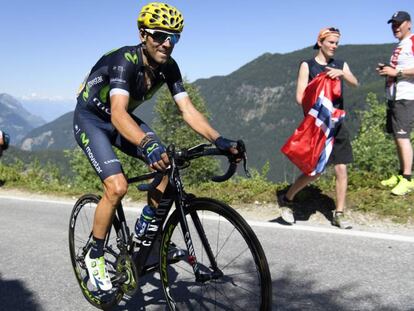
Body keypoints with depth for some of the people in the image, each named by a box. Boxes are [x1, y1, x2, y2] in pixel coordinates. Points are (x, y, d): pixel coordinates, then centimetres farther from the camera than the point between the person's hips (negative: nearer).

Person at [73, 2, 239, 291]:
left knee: (168, 164, -11)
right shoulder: (126, 59, -32)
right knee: (117, 186, -24)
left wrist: (219, 139, -31)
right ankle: (95, 255, -1)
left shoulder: (168, 67, -12)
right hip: (91, 119, -6)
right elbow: (118, 113, -46)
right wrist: (147, 145, -63)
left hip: (122, 118, 7)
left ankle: (143, 228, 9)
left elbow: (188, 110, -16)